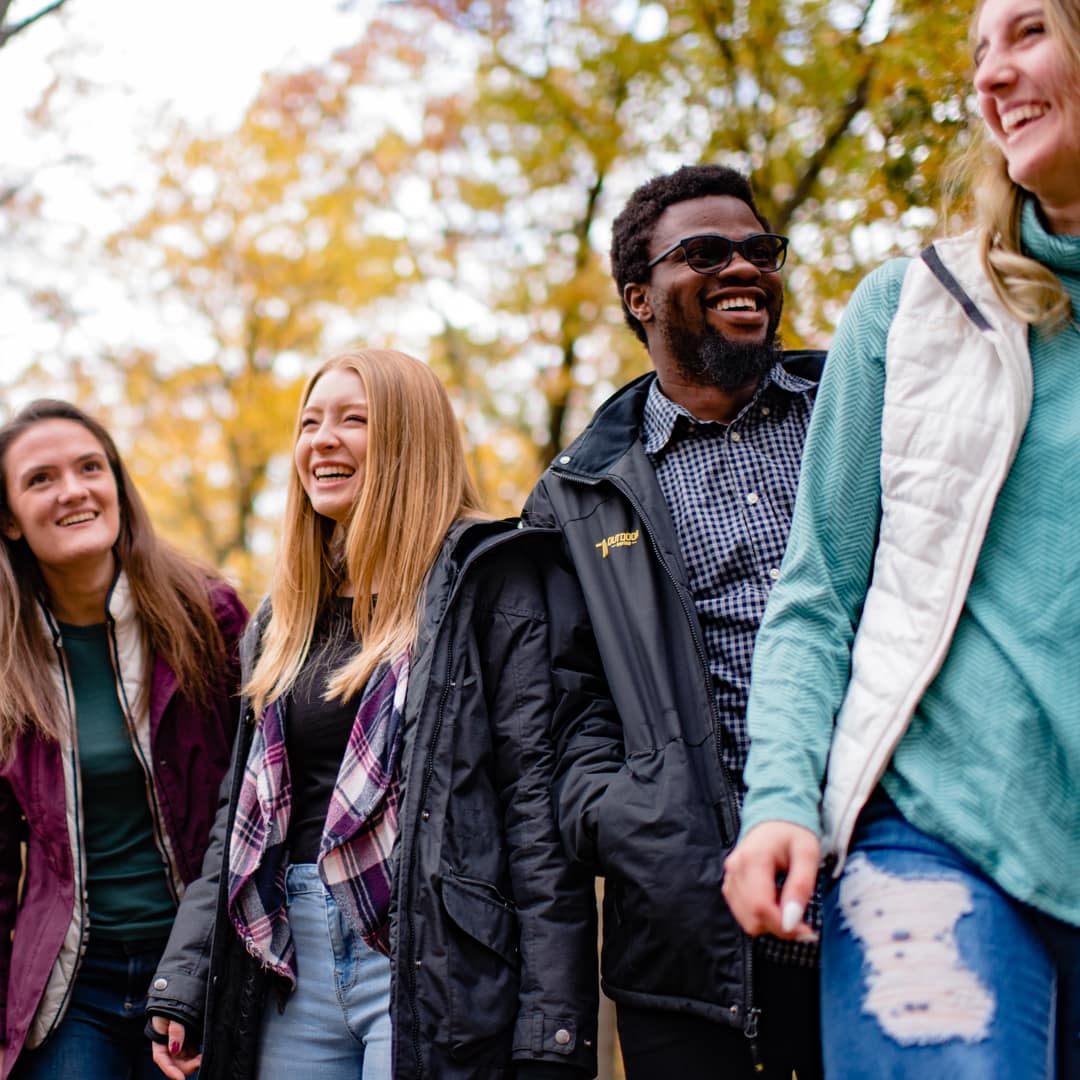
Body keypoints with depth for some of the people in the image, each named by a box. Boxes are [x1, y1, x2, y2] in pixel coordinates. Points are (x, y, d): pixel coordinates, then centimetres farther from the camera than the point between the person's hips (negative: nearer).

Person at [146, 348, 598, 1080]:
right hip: (293, 961, 6)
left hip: (434, 960, -6)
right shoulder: (286, 618, 18)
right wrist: (183, 984, 9)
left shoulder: (492, 579, -3)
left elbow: (539, 797, -10)